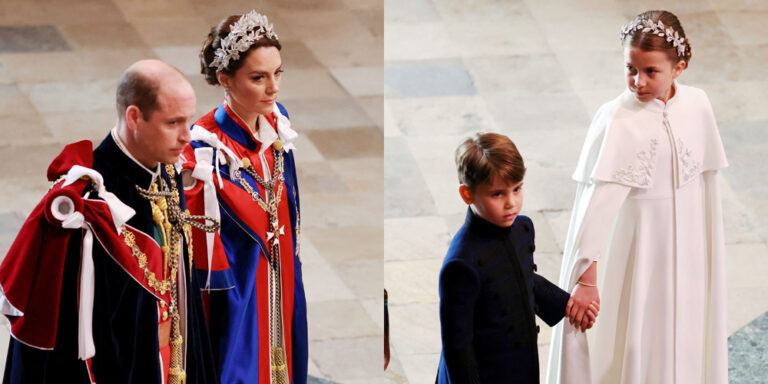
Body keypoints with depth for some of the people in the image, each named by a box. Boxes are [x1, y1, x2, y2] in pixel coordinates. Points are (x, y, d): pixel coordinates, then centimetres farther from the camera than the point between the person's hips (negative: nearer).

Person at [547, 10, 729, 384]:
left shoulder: (697, 105, -7)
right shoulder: (616, 121, -21)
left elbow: (705, 177, 6)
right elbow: (595, 203, -23)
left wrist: (709, 247, 12)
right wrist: (586, 277, -24)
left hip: (687, 245, 5)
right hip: (637, 246, -4)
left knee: (683, 341, 16)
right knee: (632, 342, 5)